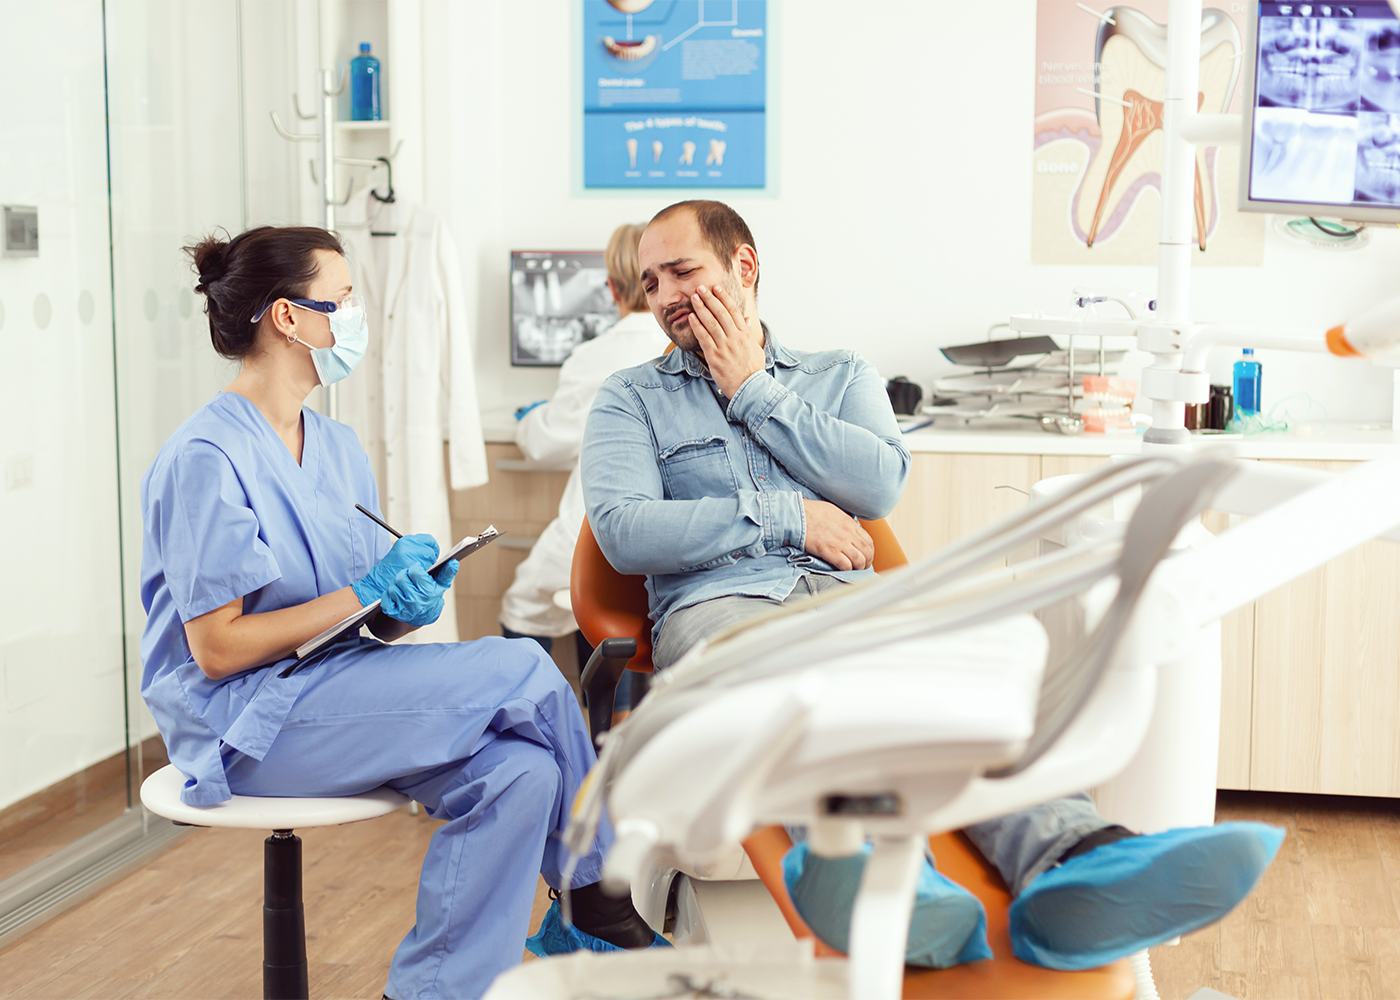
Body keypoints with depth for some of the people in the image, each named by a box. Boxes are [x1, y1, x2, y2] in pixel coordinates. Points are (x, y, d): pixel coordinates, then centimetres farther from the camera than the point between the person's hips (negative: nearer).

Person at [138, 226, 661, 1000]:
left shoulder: (338, 448, 14)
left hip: (335, 693, 8)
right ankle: (600, 900, -1)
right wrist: (365, 594, -17)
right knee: (522, 670, -18)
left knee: (519, 770, -19)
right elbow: (217, 649, -16)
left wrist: (414, 602, -9)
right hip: (244, 724, -8)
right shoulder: (206, 459, -13)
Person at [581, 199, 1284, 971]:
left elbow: (882, 485, 5)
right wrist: (787, 517, -1)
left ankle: (1073, 861, -63)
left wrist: (757, 393, 8)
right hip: (717, 606, -2)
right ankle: (874, 865, -72)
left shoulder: (841, 376, 27)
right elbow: (623, 530, 1)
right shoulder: (631, 399, 21)